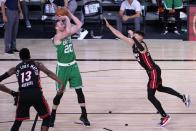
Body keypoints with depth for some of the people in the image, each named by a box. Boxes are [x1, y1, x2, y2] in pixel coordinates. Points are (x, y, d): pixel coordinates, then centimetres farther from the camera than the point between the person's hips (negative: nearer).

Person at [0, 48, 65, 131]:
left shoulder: (15, 69, 20)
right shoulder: (36, 64, 15)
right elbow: (49, 73, 0)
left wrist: (12, 93, 29)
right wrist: (61, 83, -10)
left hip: (23, 96, 2)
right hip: (36, 94, -2)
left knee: (18, 122, 18)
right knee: (47, 118, 16)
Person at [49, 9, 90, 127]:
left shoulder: (68, 34, 5)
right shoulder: (57, 37, -15)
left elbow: (79, 24, 2)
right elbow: (68, 31, -31)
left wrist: (70, 14, -4)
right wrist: (67, 19, -20)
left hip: (73, 65, 6)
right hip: (62, 67, -6)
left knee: (79, 90, 4)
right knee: (60, 93, 1)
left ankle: (84, 115, 12)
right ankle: (52, 116, 17)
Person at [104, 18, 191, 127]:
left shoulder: (142, 45, -23)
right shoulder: (134, 44, 1)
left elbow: (139, 47, -47)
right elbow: (120, 35, 5)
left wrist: (132, 36, -43)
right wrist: (109, 26, -1)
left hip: (154, 72, -10)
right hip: (152, 71, 10)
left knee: (151, 96, -4)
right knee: (160, 88, 29)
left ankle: (165, 116, 7)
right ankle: (183, 97, 36)